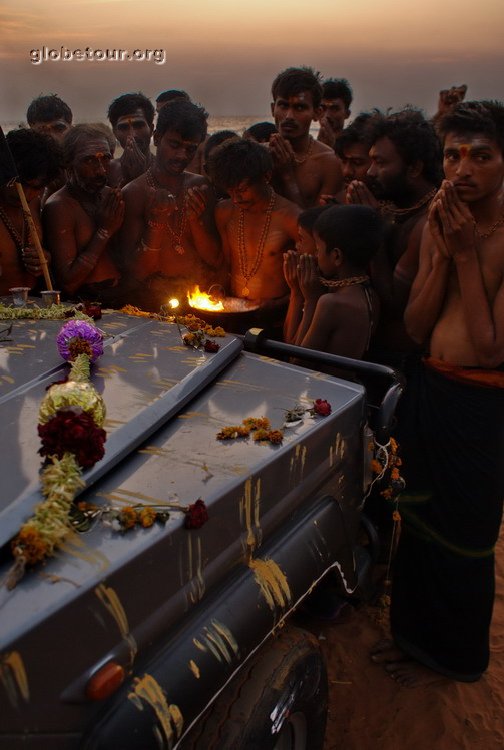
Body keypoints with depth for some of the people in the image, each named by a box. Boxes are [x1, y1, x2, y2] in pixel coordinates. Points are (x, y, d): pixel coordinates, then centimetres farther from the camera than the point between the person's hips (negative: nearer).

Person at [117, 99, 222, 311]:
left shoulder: (200, 187, 9)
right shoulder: (132, 194, -3)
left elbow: (216, 261, 6)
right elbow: (136, 272, -7)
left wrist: (196, 220, -10)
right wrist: (156, 221, -19)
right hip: (152, 307, -3)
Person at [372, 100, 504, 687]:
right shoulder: (441, 227, 3)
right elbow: (416, 326, -1)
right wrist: (443, 253, -13)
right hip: (428, 390, 7)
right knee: (419, 520, 20)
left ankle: (453, 654, 37)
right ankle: (415, 632, 43)